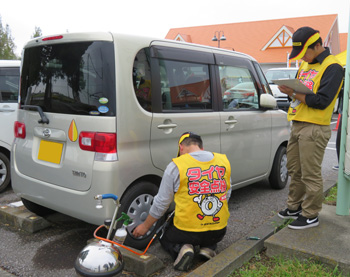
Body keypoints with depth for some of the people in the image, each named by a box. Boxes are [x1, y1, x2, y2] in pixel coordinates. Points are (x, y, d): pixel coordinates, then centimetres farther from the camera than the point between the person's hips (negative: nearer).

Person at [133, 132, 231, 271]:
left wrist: (145, 226, 12)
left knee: (164, 236, 28)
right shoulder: (224, 161, 2)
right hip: (218, 233, 4)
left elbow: (161, 203, -3)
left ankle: (180, 248, -3)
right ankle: (208, 248, 7)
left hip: (187, 231, -4)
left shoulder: (176, 166, -10)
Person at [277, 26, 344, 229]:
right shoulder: (305, 65, 17)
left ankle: (311, 215, 12)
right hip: (297, 125, 9)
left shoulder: (332, 67, -10)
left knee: (310, 174, -1)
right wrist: (289, 90, -3)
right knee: (295, 170, 16)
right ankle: (295, 207, 30)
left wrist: (294, 93, -18)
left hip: (315, 129, -8)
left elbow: (322, 101, -19)